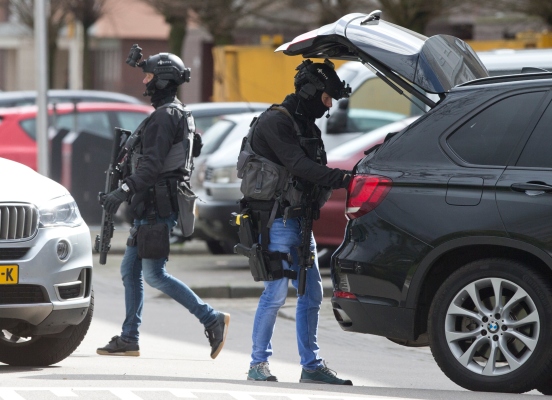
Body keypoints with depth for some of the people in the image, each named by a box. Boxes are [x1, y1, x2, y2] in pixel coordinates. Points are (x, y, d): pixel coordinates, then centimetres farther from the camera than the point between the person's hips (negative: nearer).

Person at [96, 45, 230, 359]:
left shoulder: (165, 116, -14)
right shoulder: (178, 115, 18)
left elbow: (151, 164, -24)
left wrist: (124, 192, -30)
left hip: (158, 208, -10)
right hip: (151, 209, 10)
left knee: (154, 274, -11)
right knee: (130, 270, 10)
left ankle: (212, 319, -11)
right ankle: (129, 339, 12)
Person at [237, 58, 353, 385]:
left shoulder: (307, 126, 17)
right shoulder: (275, 122, -12)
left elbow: (316, 171, 15)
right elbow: (298, 166, -23)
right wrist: (341, 178, -28)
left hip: (300, 221, 9)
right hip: (277, 220, -9)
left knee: (311, 294, 7)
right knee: (276, 294, -8)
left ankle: (312, 366, 11)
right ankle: (259, 363, 2)